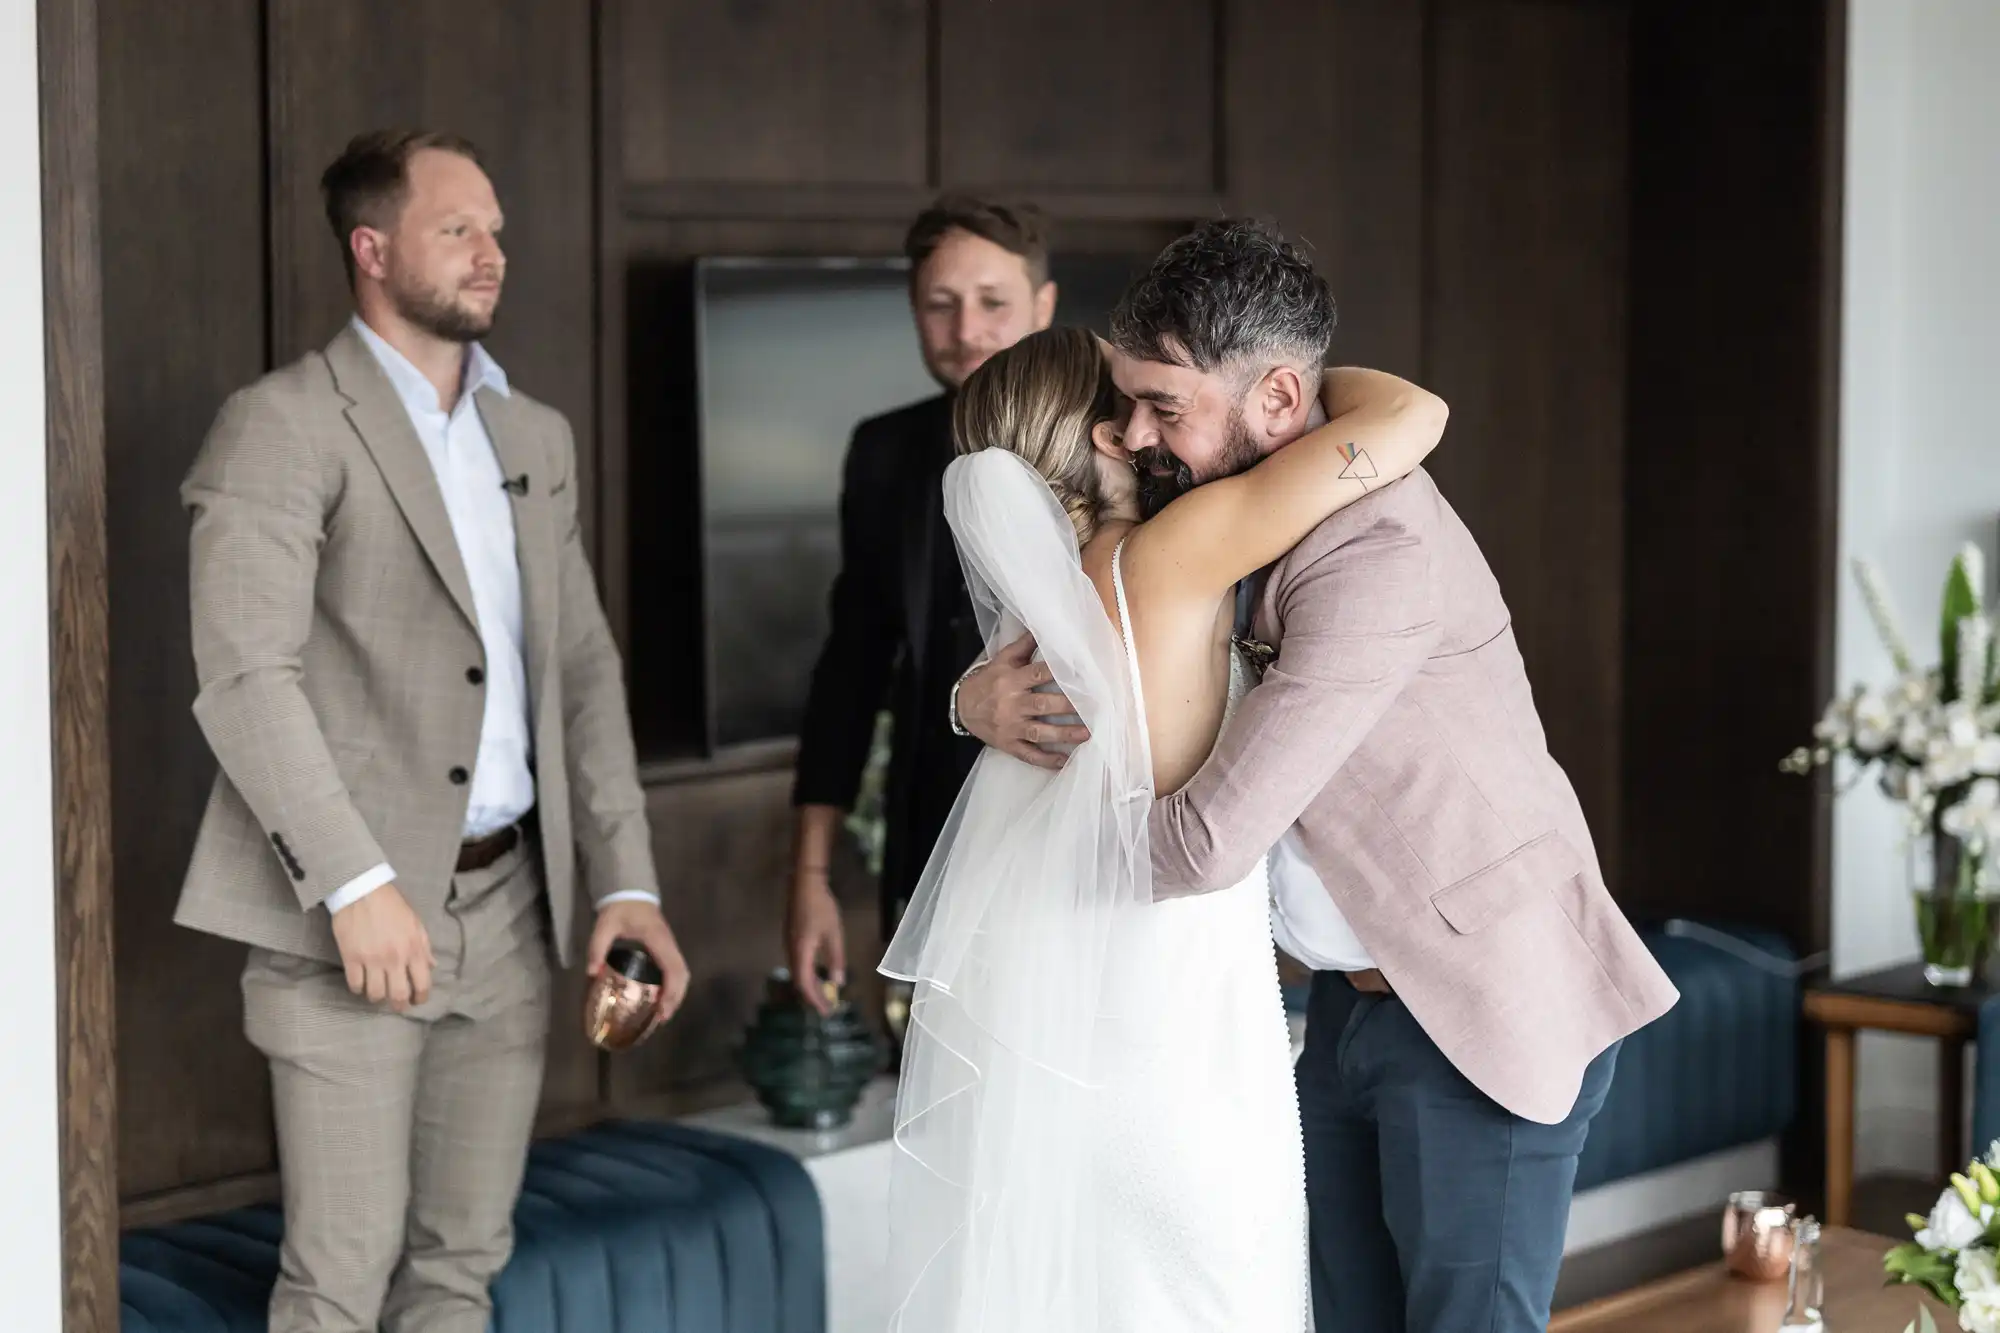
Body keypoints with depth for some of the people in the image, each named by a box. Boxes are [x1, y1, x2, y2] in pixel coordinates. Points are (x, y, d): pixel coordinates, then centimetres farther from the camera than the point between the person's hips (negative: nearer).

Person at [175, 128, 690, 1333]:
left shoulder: (537, 437, 15)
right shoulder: (282, 428, -7)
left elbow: (582, 666, 15)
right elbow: (246, 678, -16)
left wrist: (625, 881, 5)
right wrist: (355, 885, -22)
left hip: (510, 907, 6)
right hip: (351, 915, -6)